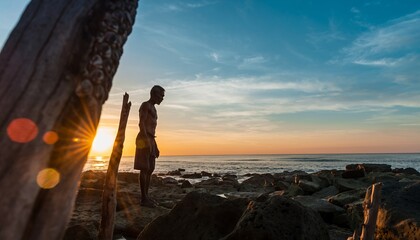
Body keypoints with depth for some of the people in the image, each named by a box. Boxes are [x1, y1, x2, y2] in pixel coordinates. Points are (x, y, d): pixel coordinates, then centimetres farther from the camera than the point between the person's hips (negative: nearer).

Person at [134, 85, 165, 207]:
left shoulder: (153, 109, 24)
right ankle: (143, 198, -6)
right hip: (144, 139, -9)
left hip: (151, 140, 9)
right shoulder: (145, 105, -3)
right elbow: (141, 124, -16)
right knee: (144, 169, -10)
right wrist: (147, 140, -26)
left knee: (150, 169, 8)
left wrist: (155, 146, 21)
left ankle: (146, 196, 14)